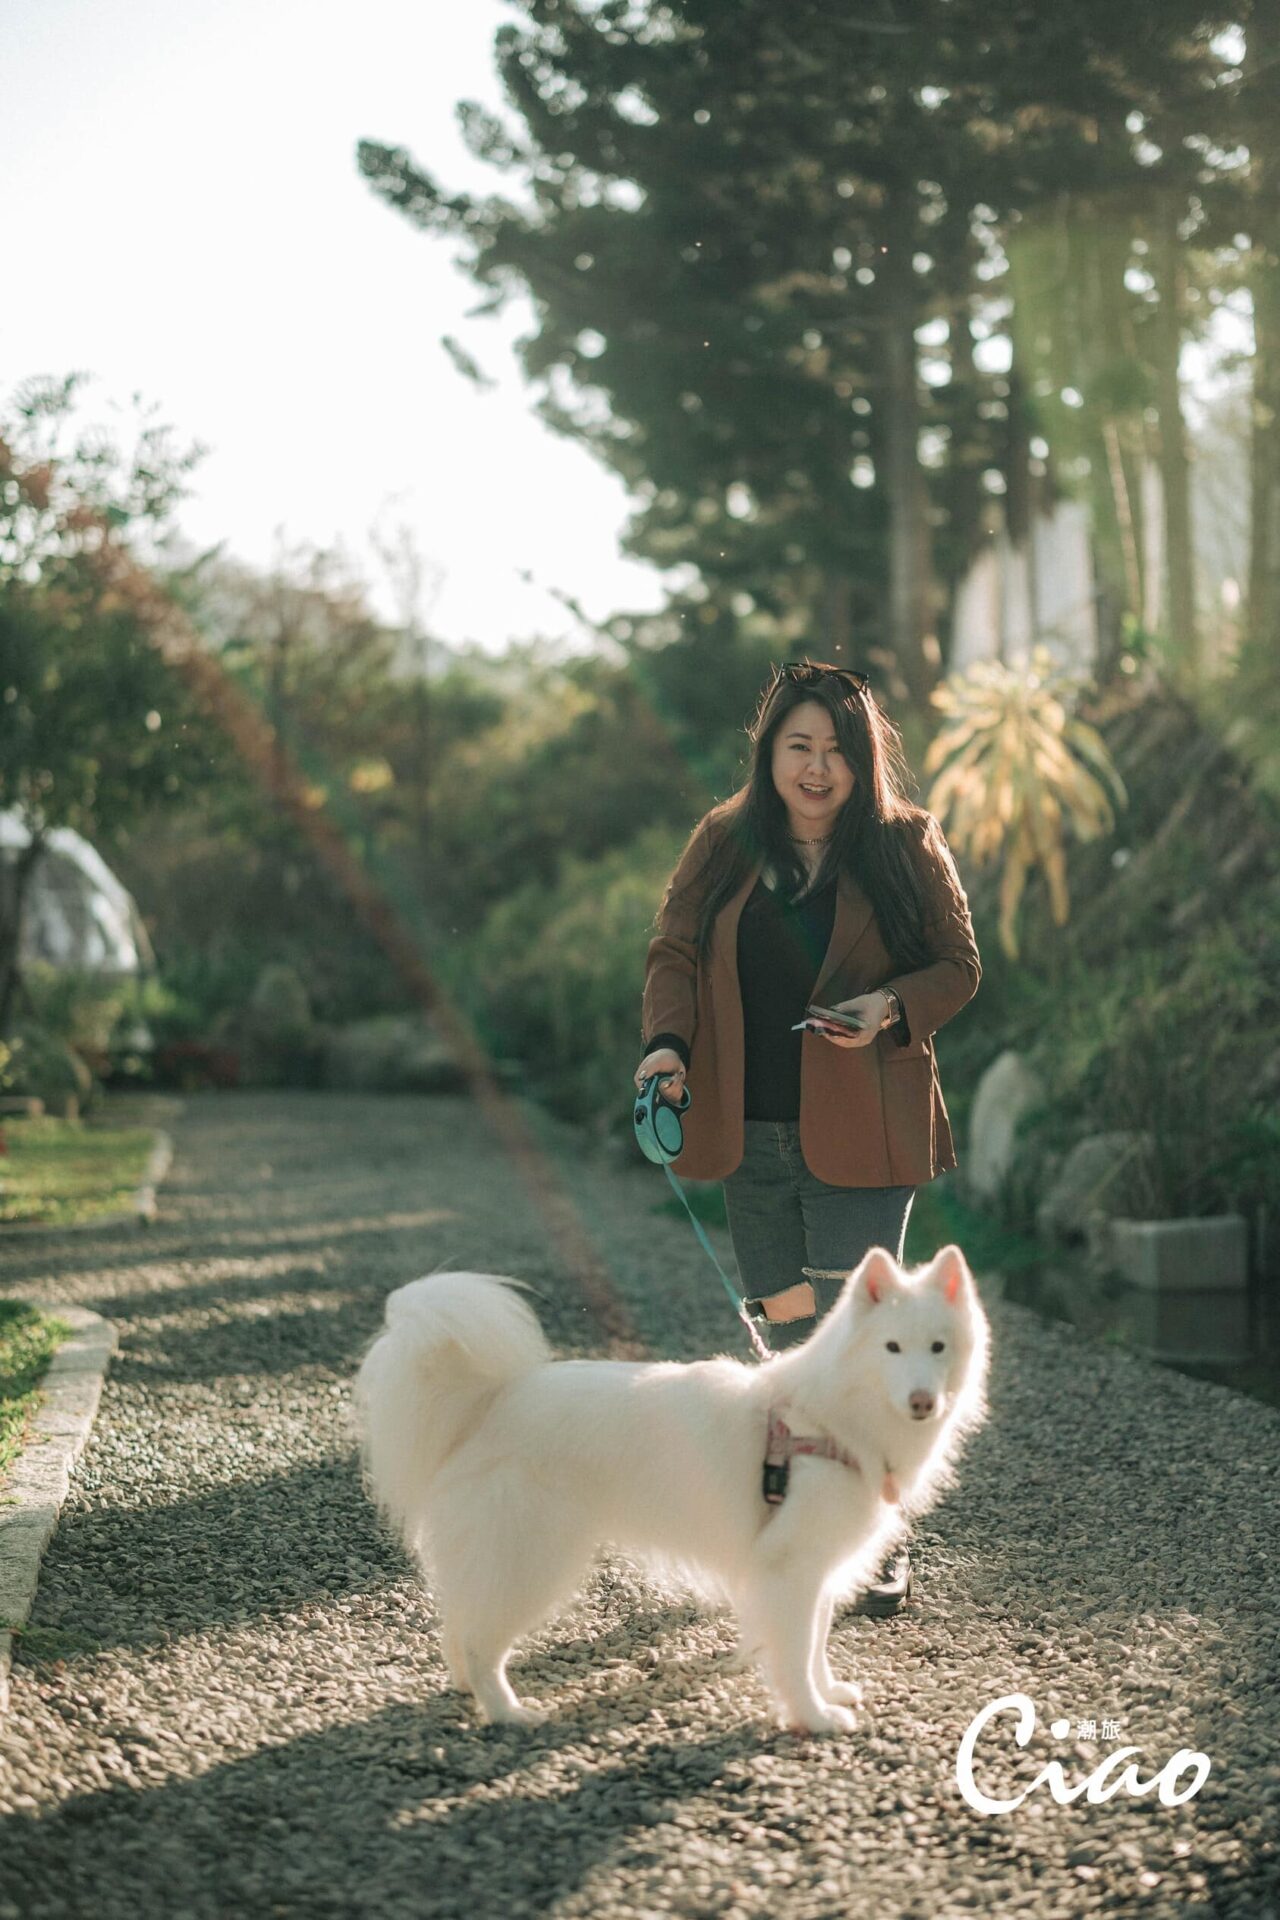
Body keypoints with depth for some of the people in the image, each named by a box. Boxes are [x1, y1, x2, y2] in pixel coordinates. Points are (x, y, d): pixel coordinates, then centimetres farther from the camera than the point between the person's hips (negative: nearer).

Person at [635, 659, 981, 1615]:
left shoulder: (908, 846, -2)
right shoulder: (724, 843, 5)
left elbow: (959, 965, 2)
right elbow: (673, 951, 7)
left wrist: (892, 1009, -18)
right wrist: (669, 1042, -10)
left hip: (861, 1137, -3)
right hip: (752, 1138, 3)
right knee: (788, 1327, 11)